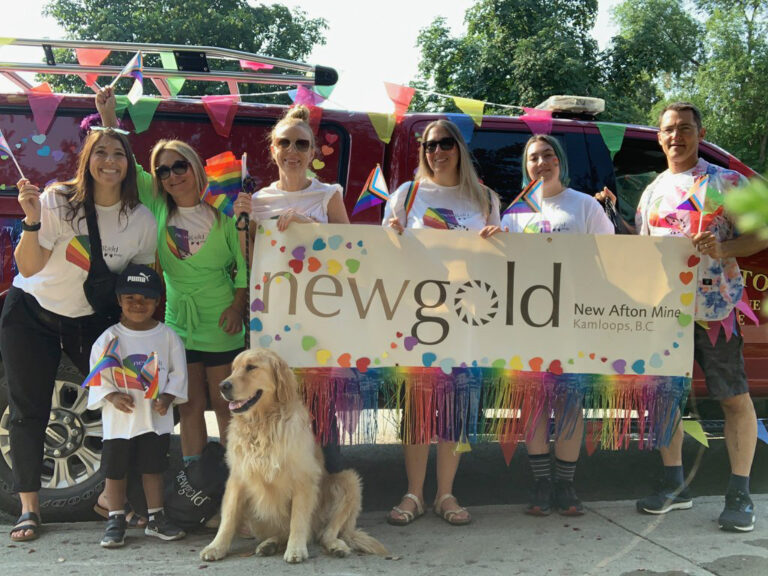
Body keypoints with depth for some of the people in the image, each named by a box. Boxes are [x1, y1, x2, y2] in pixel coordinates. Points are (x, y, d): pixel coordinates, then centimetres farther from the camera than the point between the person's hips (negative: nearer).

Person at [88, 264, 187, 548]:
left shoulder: (167, 336, 0)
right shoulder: (109, 338, -3)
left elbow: (178, 372, 1)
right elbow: (97, 375, -2)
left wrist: (167, 397, -13)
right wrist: (112, 396, -18)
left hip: (156, 418, 1)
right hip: (119, 420, 0)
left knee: (153, 468, 10)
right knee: (115, 470, 7)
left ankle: (156, 518, 23)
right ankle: (116, 520, 21)